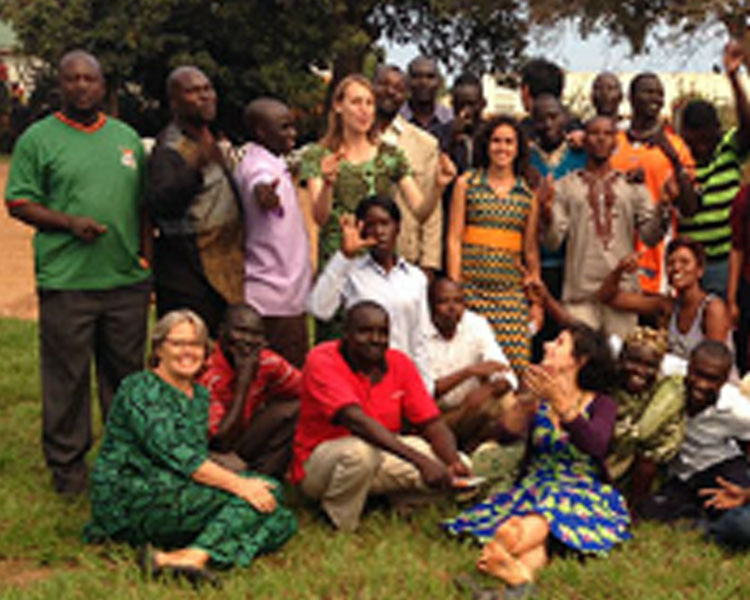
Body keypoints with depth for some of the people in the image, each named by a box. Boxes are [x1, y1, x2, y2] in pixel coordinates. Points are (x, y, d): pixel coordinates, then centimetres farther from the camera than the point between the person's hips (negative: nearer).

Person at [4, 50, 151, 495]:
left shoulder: (127, 137, 14)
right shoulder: (38, 139, 1)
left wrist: (147, 258, 12)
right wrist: (70, 222, -17)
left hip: (127, 280, 4)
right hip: (66, 281, -4)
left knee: (126, 374, 13)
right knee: (67, 378, 2)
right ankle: (68, 466, 15)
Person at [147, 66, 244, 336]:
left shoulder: (210, 142, 18)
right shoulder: (169, 149, -11)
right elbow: (159, 204, -27)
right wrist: (195, 169, -38)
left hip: (222, 273, 9)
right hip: (187, 276, -9)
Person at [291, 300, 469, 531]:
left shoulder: (400, 363, -3)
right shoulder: (322, 360, -20)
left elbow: (432, 425, -5)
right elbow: (355, 419, -35)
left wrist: (455, 463, -28)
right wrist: (419, 460, -44)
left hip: (379, 459, 6)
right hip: (318, 465, -6)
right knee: (362, 450, -39)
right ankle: (338, 528, -14)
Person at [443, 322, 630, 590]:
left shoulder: (601, 404, 7)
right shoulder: (539, 399, 16)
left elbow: (597, 447, -16)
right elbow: (509, 429, -3)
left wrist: (563, 405, -28)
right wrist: (530, 400, -20)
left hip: (583, 491, -2)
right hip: (535, 485, 3)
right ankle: (532, 558, -64)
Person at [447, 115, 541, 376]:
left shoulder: (528, 193, 11)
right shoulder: (467, 183, 6)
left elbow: (530, 248, 13)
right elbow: (454, 239, 4)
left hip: (512, 288, 2)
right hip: (473, 284, -2)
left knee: (517, 363, -6)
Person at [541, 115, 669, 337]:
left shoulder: (633, 185, 13)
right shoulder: (565, 186, 9)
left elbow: (650, 236, 5)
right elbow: (553, 242, 1)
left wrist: (664, 206, -10)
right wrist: (547, 212, -16)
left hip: (623, 289, 1)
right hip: (580, 291, -1)